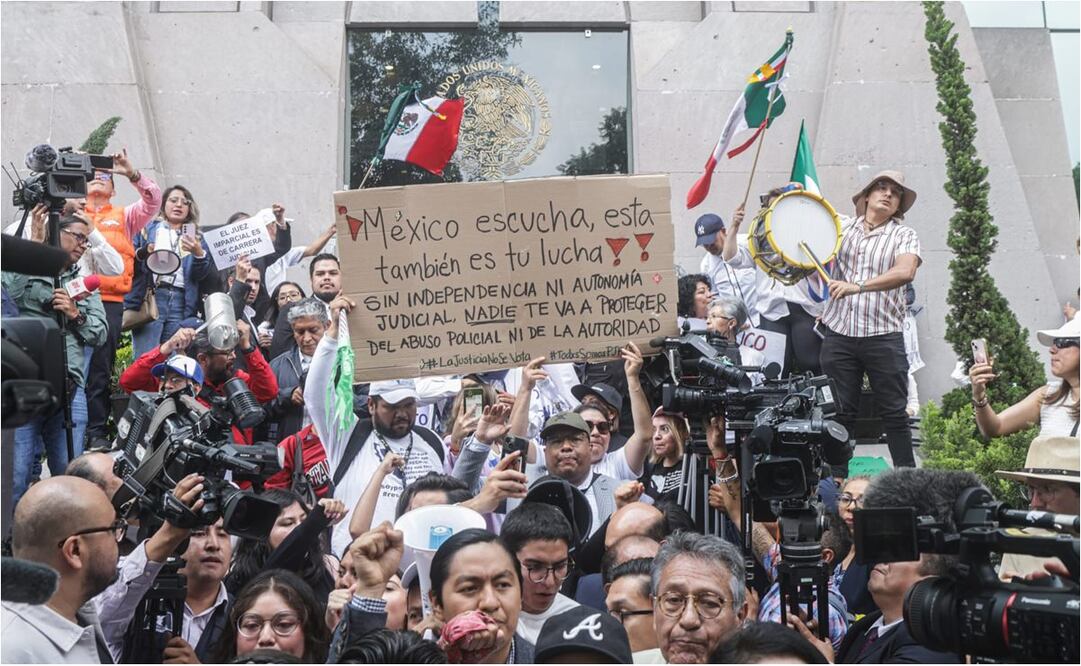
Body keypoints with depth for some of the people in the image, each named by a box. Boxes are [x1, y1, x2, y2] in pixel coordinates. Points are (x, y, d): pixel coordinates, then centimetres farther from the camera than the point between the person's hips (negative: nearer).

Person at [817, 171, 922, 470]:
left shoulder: (904, 235, 3)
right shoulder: (843, 228, 13)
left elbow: (905, 272, -15)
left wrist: (858, 286, -26)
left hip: (883, 336, -2)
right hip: (838, 333, 2)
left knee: (894, 412, 2)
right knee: (839, 412, 5)